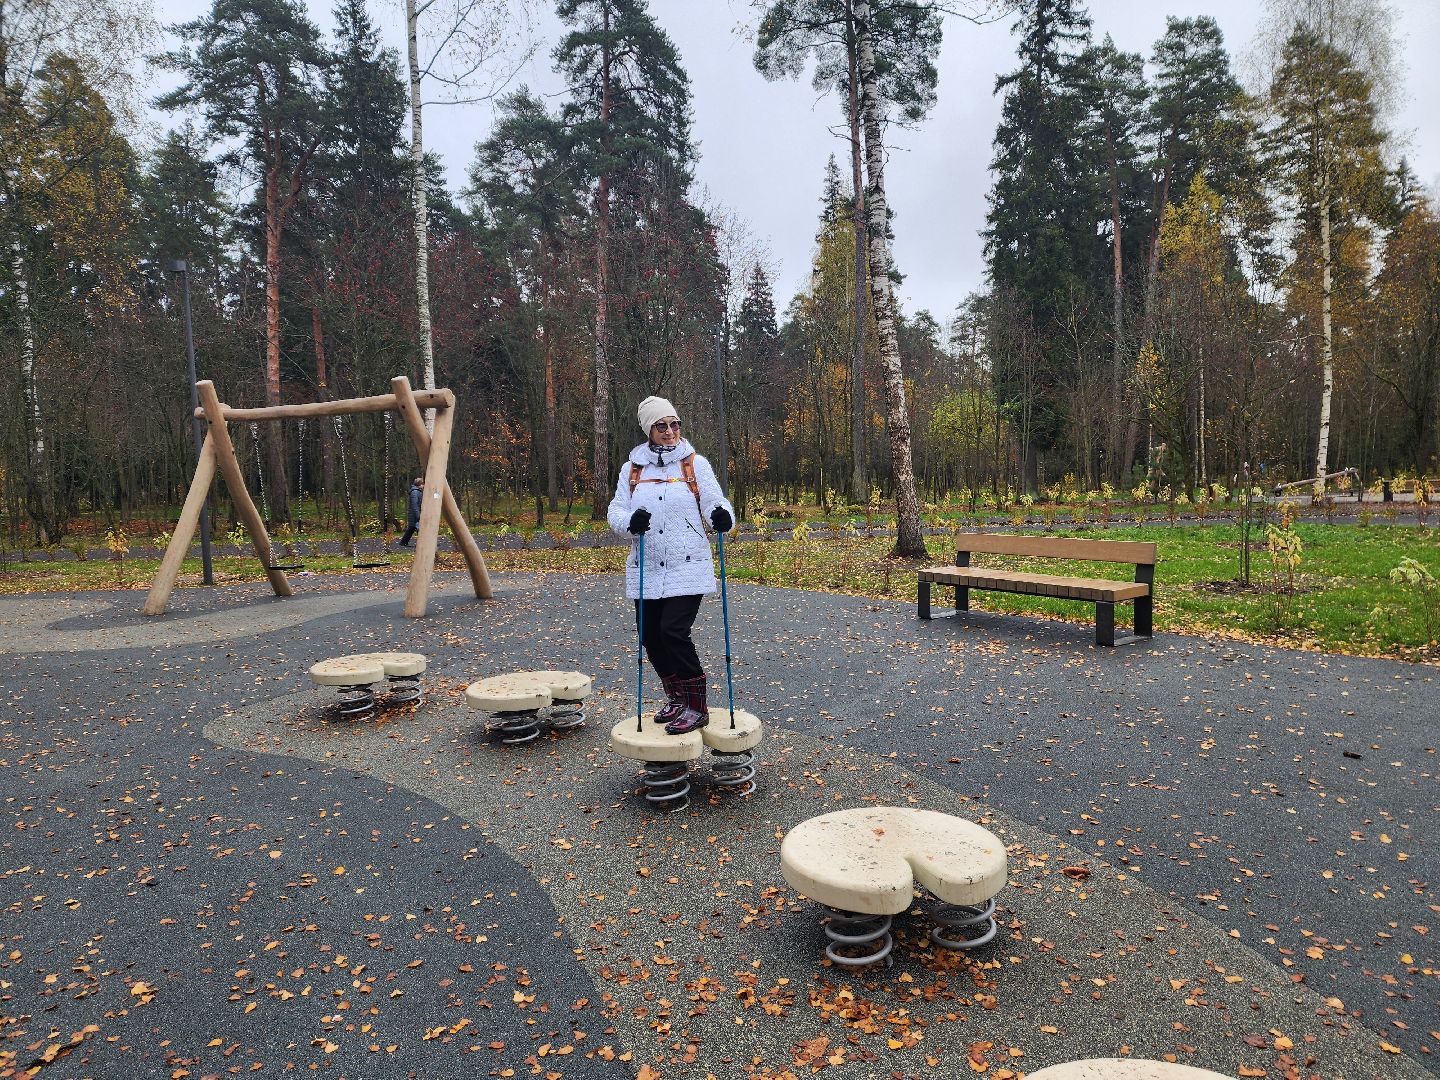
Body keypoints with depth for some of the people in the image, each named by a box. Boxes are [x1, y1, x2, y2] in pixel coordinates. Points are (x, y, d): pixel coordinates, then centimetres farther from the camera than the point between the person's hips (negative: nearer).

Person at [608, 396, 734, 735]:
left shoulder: (695, 464, 2)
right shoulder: (632, 468, 9)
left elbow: (714, 501, -2)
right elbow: (616, 509, 5)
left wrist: (722, 516, -25)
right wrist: (630, 521, -18)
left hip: (688, 568, -4)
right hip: (646, 570, 4)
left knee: (674, 631, -14)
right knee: (651, 635, 7)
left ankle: (697, 706, 1)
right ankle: (677, 697, 28)